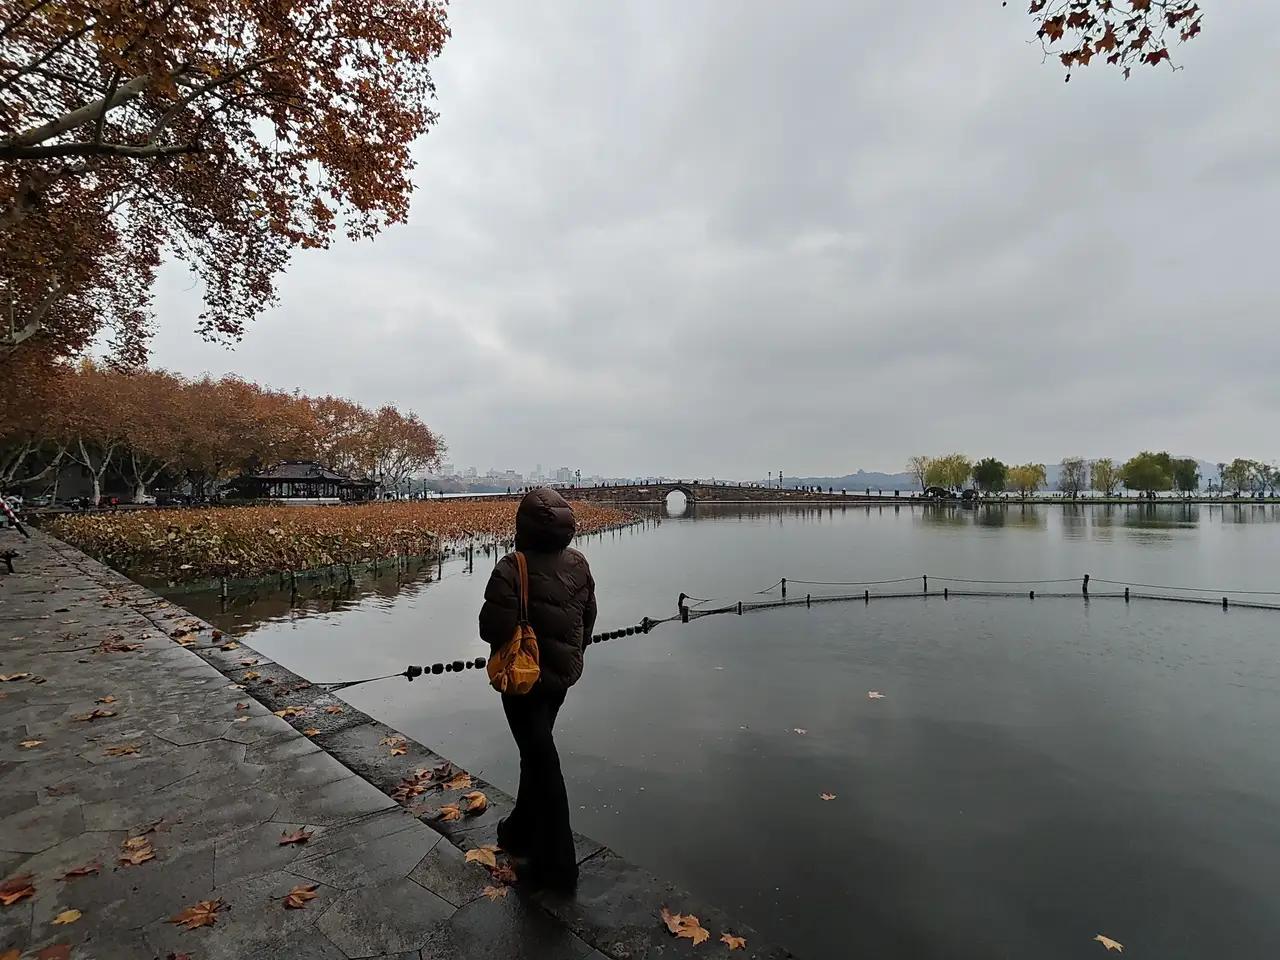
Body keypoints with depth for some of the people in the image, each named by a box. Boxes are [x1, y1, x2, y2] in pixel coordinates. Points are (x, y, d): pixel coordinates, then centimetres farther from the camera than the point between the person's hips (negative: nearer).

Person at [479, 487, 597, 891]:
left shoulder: (512, 570, -25)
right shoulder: (578, 563, -5)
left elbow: (493, 628, -24)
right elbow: (589, 616, 5)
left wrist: (510, 636, -1)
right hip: (563, 674, 7)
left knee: (541, 761, 5)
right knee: (537, 751, 24)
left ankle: (555, 864, 17)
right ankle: (522, 830, 44)